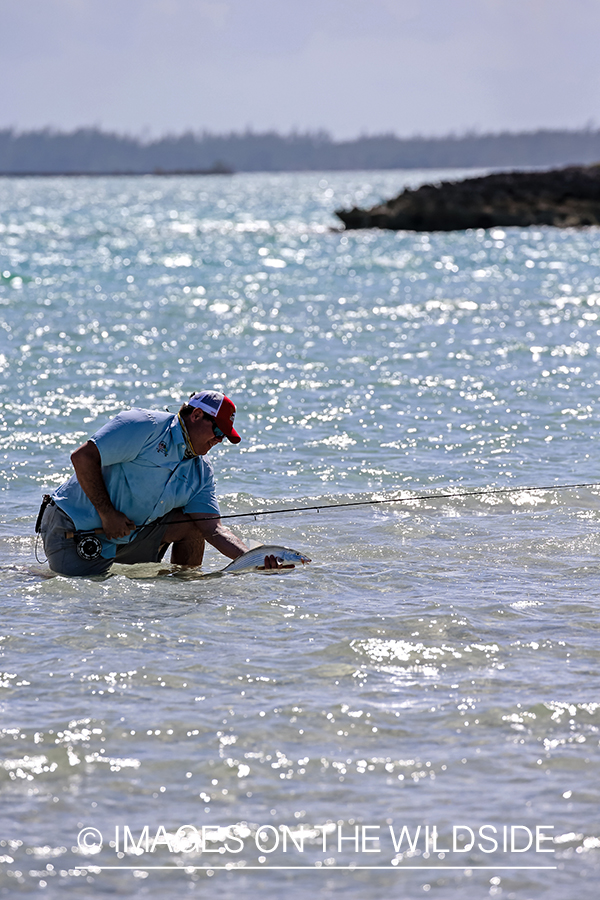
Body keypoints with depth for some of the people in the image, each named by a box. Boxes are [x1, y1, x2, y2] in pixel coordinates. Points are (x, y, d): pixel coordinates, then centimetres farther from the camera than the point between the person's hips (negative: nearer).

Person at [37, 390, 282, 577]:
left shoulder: (201, 472, 7)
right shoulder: (145, 425, -17)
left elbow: (213, 528, -1)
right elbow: (83, 457, -21)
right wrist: (107, 514, -21)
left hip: (125, 534, 7)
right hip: (74, 529, -7)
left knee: (191, 524, -2)